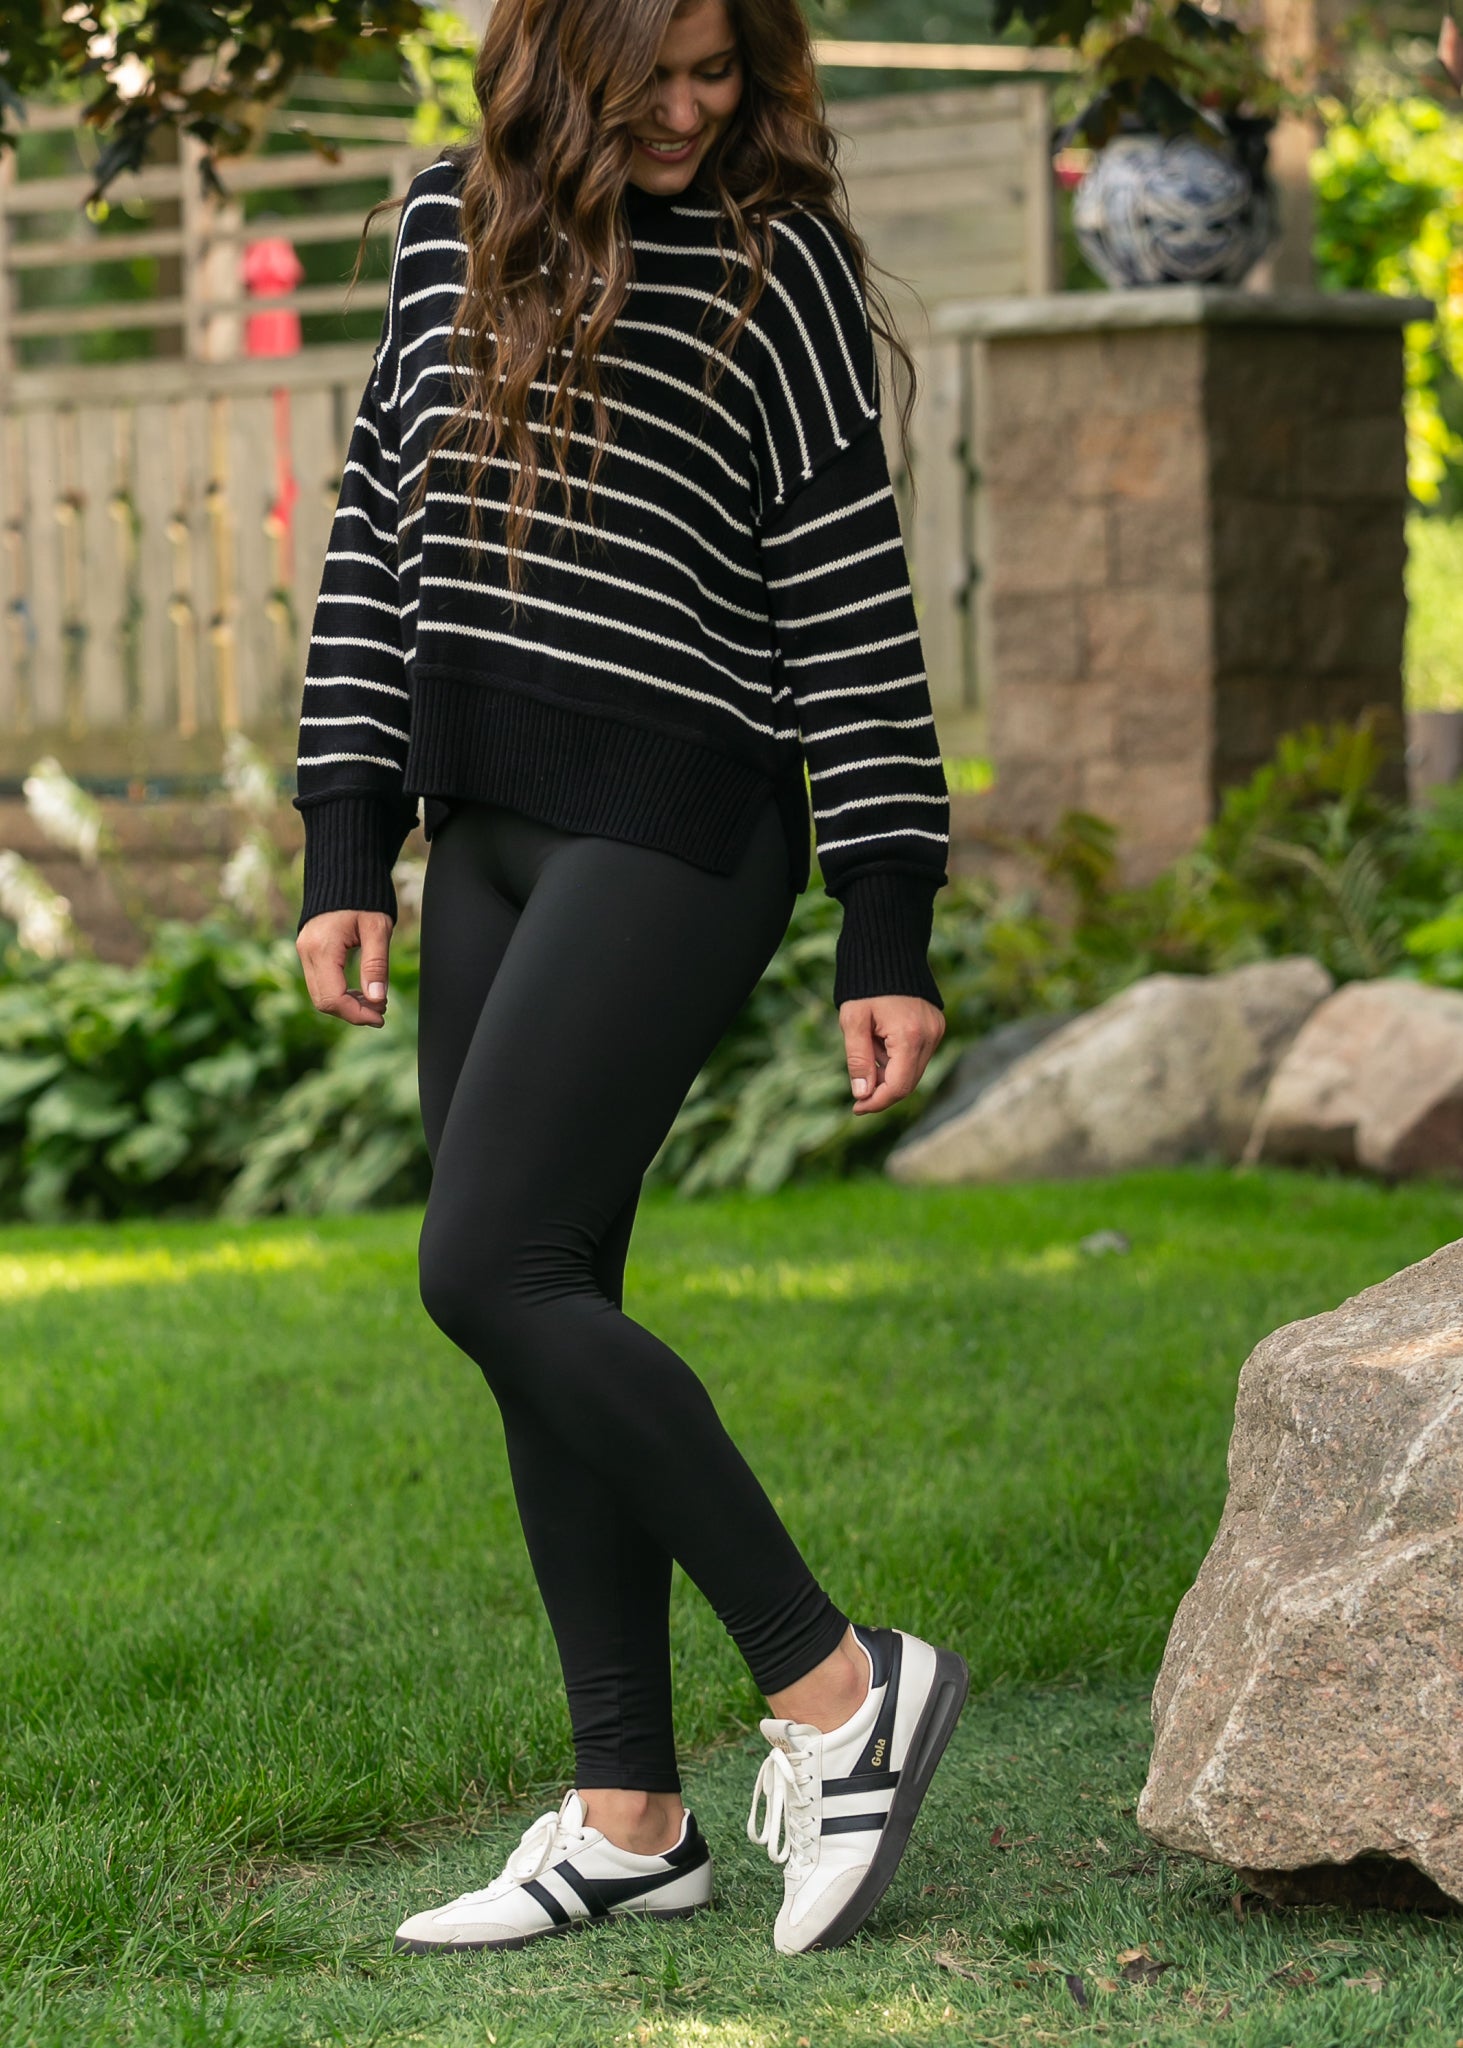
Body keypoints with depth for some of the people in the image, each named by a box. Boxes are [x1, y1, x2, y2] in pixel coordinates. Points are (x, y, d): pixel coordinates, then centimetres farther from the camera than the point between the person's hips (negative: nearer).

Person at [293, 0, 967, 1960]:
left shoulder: (781, 259, -4)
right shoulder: (456, 221, 11)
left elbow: (849, 603, -5)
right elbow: (376, 534, 14)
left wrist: (889, 936, -7)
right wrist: (347, 853, 7)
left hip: (675, 822, -7)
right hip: (491, 830, 7)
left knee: (491, 1273, -15)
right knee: (545, 1309, 6)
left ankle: (836, 1681, -6)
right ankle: (632, 1819, 12)